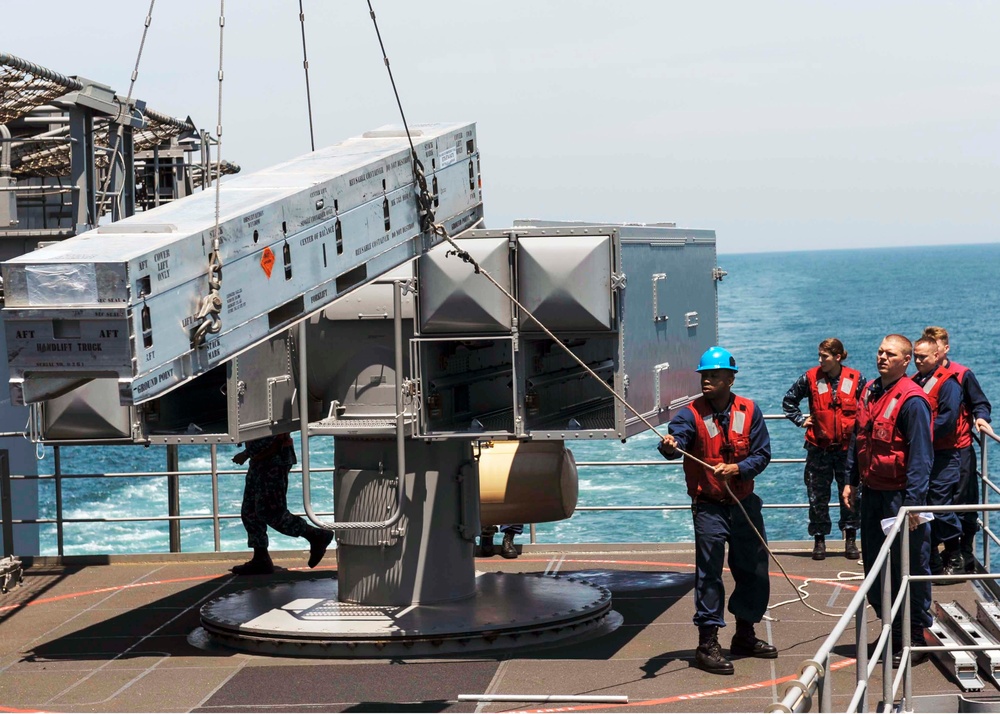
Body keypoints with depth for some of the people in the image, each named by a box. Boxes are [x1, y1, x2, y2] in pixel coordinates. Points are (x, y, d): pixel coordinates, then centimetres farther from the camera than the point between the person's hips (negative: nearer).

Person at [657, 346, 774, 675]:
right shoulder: (691, 413, -8)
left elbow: (762, 454, -2)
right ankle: (707, 644, -3)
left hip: (744, 504, 4)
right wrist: (669, 446, -51)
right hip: (709, 507, -4)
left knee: (754, 570, 13)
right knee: (709, 572, -8)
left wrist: (734, 469, -18)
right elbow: (678, 438, -27)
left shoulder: (749, 411, 1)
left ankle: (744, 636, 30)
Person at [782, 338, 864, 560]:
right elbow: (789, 400, 13)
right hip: (819, 447, 0)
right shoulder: (811, 378, -2)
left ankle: (851, 539, 16)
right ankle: (819, 540, 14)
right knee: (818, 496, 4)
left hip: (847, 446, 0)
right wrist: (800, 420, 5)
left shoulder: (856, 379, -2)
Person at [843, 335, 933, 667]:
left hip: (900, 495, -8)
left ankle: (915, 638, 11)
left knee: (909, 568, 1)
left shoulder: (911, 400, -15)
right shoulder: (870, 392, 10)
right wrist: (852, 481, 15)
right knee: (874, 565, 13)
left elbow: (920, 455, -17)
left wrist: (914, 501, -21)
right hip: (872, 492, 8)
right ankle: (893, 630, 26)